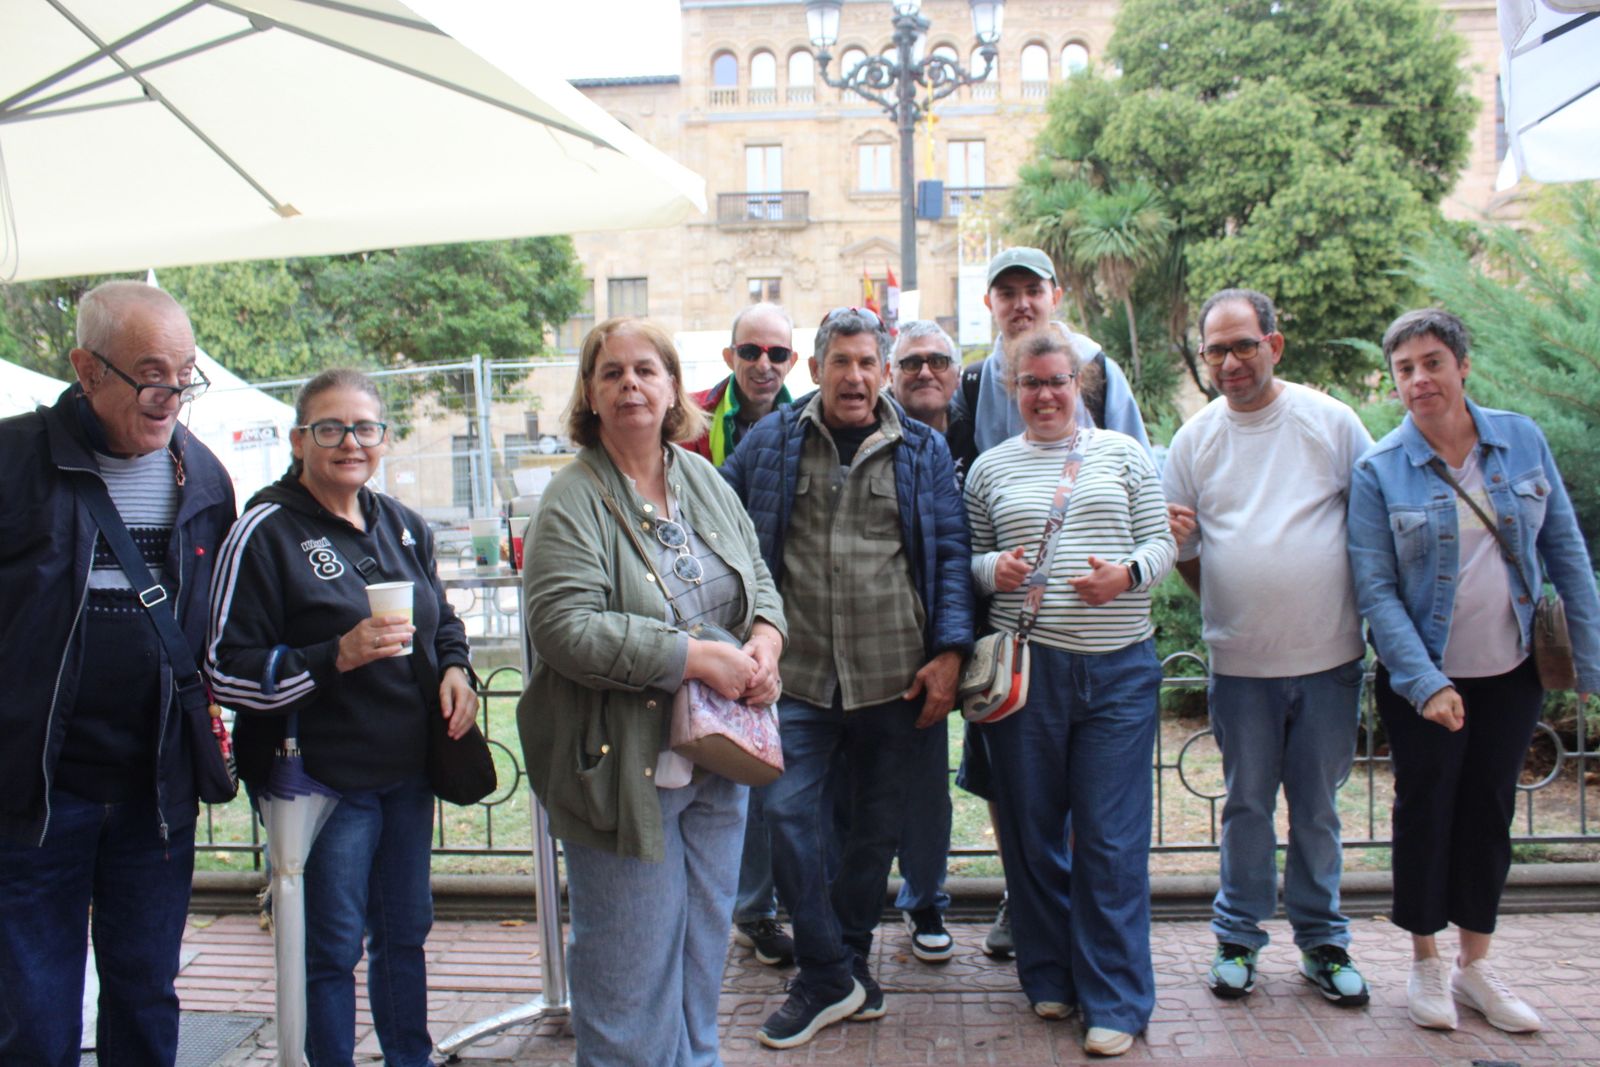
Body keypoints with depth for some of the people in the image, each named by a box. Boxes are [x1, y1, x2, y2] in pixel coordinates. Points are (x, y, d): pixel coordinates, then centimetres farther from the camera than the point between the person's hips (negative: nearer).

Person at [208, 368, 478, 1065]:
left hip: (409, 772, 6)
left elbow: (442, 619, 22)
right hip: (326, 778, -6)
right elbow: (227, 670, -14)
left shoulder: (403, 525, 8)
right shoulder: (267, 531, -11)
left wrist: (455, 668, 1)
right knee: (333, 949, 7)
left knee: (405, 931, 19)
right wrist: (338, 656, -25)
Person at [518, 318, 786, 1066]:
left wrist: (765, 640, -7)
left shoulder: (704, 480, 8)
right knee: (631, 961, 6)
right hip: (623, 765, -6)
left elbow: (759, 579, 16)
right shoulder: (573, 501, -12)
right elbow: (565, 628, -23)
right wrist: (698, 657, -23)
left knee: (704, 942, 19)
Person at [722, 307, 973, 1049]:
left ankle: (843, 961, 30)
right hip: (797, 673, 0)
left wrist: (949, 651, -5)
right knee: (789, 811, -7)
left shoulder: (922, 450, 6)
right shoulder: (771, 441, 5)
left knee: (877, 823, 10)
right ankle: (832, 978, 9)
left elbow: (950, 554, 4)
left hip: (893, 675, 1)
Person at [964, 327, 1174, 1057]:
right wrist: (993, 567, -10)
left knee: (1112, 837, 0)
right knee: (1032, 827, 9)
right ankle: (1050, 976, 27)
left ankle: (1116, 1003, 12)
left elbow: (1161, 542, 7)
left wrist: (1127, 573, -14)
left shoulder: (1123, 454, 9)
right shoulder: (989, 468, 10)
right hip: (1024, 664, 1)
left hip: (1119, 667, -1)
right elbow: (968, 562, 12)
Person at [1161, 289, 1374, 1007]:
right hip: (1239, 658, 1)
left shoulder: (1330, 421, -2)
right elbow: (1184, 555, 13)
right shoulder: (1195, 438, 3)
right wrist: (1177, 539, -6)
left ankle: (1322, 940, 29)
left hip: (1329, 655, -1)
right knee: (1246, 804, 11)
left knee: (1317, 806, 12)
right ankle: (1238, 937, 27)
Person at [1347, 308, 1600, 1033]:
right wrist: (1425, 683, -21)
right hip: (1423, 680, -3)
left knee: (1490, 811, 12)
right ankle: (1426, 964, 26)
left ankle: (1475, 965, 28)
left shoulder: (1522, 440, -1)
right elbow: (1375, 590, -13)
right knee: (1425, 812, 7)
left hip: (1511, 674, 3)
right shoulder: (1379, 470, -10)